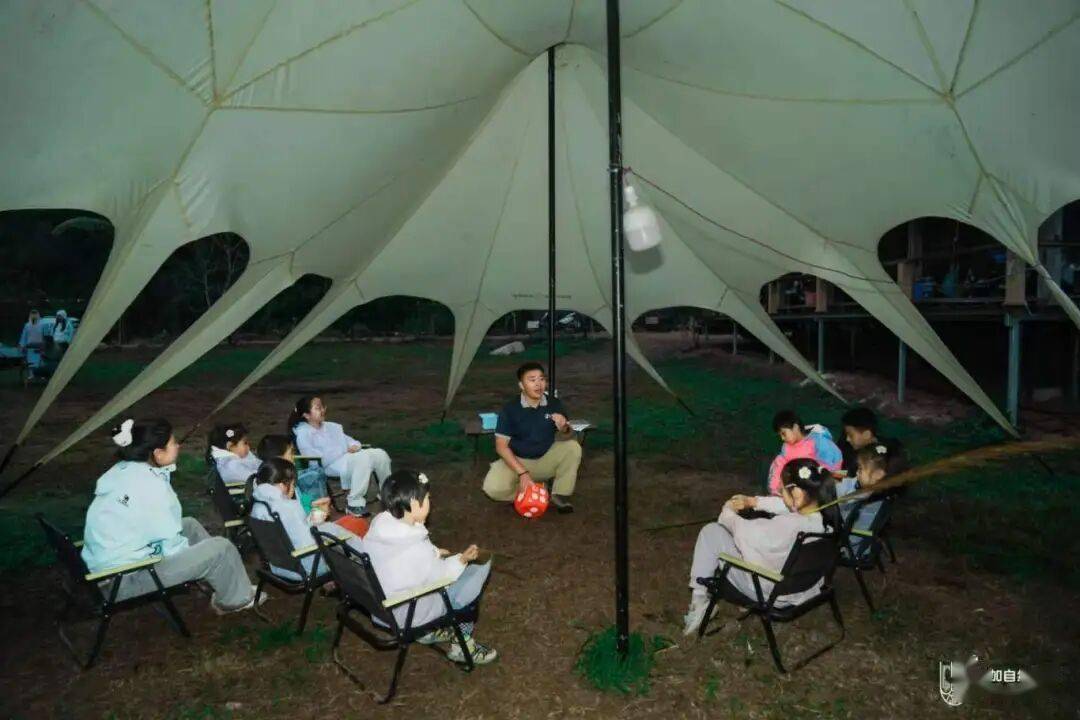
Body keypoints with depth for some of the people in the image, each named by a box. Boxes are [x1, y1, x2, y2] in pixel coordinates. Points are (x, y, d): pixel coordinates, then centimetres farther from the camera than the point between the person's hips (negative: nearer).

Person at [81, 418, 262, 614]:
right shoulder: (150, 486, -25)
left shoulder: (123, 470, 2)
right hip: (123, 579, -10)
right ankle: (236, 598, 18)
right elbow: (172, 546, -17)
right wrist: (193, 556, 0)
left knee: (190, 525, 20)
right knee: (221, 548, -8)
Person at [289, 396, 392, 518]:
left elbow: (349, 440, 24)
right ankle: (355, 505, -29)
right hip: (331, 465, -7)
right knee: (363, 458, -34)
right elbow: (316, 459, -11)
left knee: (380, 454, -16)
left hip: (350, 456, 7)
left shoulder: (332, 426, 24)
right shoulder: (303, 434, 0)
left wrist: (355, 446, -3)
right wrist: (345, 451, -13)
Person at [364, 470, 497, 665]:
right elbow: (440, 577, -15)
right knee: (478, 571, -1)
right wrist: (463, 558, 0)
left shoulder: (379, 523, -13)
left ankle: (431, 630, 25)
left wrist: (434, 554, 7)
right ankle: (461, 646, 13)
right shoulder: (417, 549, -34)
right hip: (407, 614, -7)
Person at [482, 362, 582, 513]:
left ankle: (559, 495, -7)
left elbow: (565, 438, -5)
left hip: (546, 460, 2)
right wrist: (522, 473, -24)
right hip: (518, 461, -2)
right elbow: (501, 446, -15)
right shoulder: (510, 409, -17)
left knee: (572, 447, -24)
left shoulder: (555, 404, -10)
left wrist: (563, 428, -31)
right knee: (493, 488, -28)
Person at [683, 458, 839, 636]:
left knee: (711, 532, -3)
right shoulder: (827, 515, -15)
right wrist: (754, 502, 9)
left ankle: (699, 602, 4)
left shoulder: (787, 526, -36)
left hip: (770, 594, -7)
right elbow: (788, 506, 7)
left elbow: (743, 530, -19)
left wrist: (728, 512, 1)